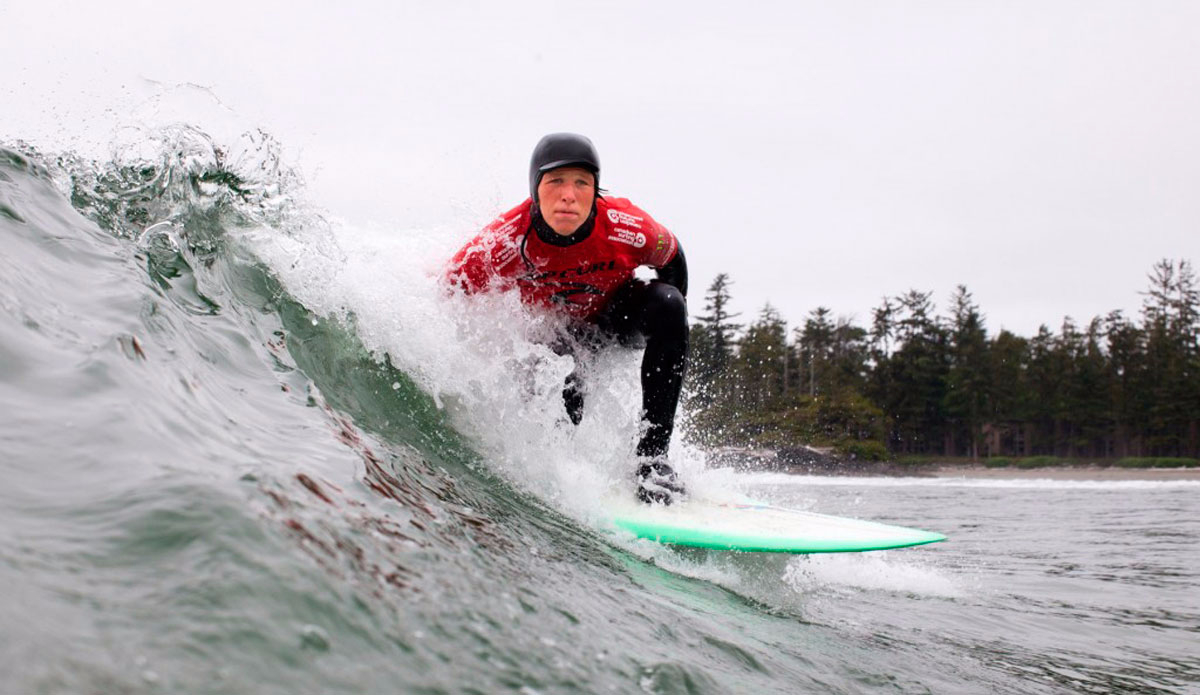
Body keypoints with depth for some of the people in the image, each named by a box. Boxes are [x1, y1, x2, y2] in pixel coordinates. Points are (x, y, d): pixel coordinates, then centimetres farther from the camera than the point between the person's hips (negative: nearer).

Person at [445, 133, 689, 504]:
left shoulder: (630, 229, -32)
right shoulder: (506, 241, -34)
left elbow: (671, 258, -7)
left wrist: (668, 325, -1)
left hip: (616, 314, 0)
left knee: (666, 304, -29)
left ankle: (652, 453, -26)